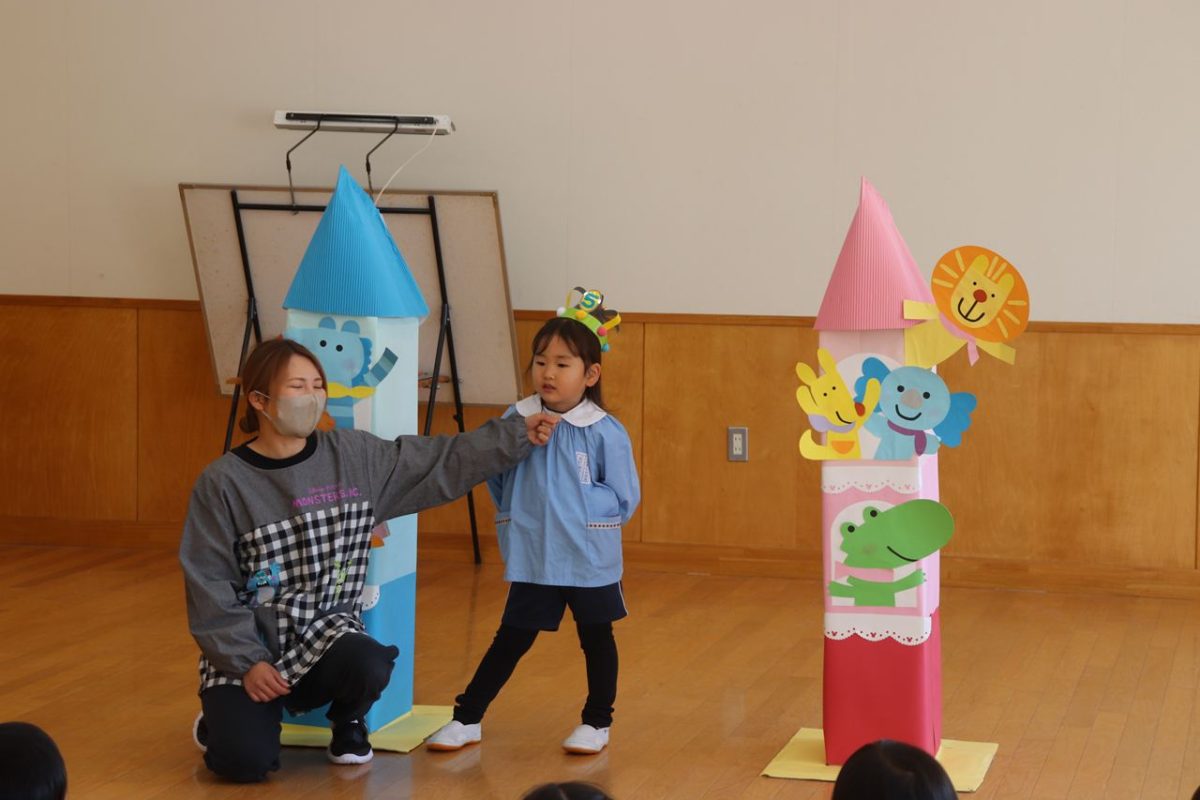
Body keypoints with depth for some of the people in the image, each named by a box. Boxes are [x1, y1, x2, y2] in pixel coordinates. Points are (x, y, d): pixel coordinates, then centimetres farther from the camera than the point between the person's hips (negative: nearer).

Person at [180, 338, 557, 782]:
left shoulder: (357, 458, 0)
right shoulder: (222, 483, -8)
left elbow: (443, 463, 6)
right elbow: (209, 587, -7)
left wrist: (518, 435, 1)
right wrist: (247, 665, -14)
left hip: (326, 636, 2)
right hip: (244, 653, -2)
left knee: (369, 668, -32)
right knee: (246, 763, -22)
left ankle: (347, 725, 6)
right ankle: (226, 720, 18)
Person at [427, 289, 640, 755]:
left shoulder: (605, 432, -14)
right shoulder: (517, 421, -6)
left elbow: (624, 499, -9)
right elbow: (496, 480, 8)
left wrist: (577, 509, -16)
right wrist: (518, 514, -1)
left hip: (590, 560, -2)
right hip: (533, 559, 2)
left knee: (596, 638, 15)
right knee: (511, 640, 9)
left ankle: (597, 723, 31)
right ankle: (467, 719, 19)